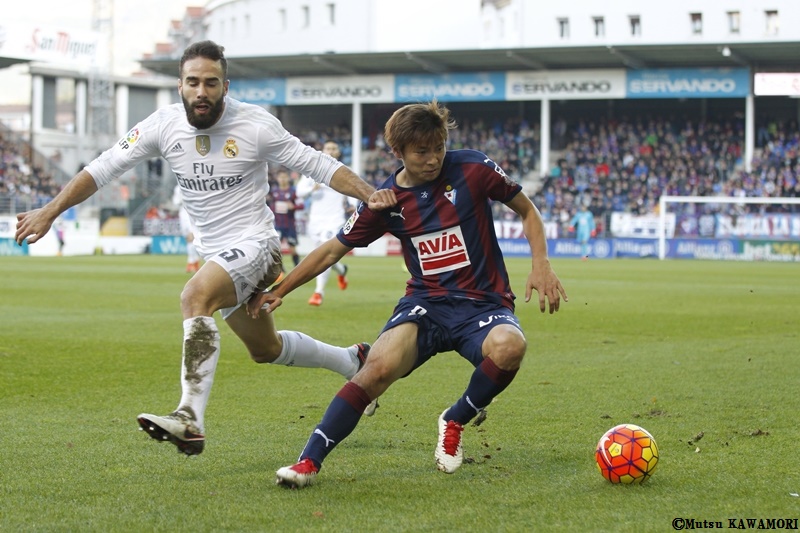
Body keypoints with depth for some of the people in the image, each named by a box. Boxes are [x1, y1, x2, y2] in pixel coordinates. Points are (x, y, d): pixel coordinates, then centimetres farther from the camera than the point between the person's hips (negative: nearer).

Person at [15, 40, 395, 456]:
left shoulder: (255, 125, -15)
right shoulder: (163, 125, -5)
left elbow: (318, 164, -10)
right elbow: (103, 168, -2)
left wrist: (369, 194, -24)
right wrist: (49, 212, -10)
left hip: (253, 243, -7)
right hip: (216, 254, 7)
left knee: (195, 296, -34)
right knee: (265, 349, 23)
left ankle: (191, 418, -41)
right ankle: (353, 361, 48)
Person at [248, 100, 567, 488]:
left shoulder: (472, 169, -5)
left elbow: (527, 211, 8)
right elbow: (332, 251, 12)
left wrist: (541, 264, -7)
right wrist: (279, 291, 8)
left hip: (483, 306, -1)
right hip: (425, 303, 1)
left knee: (509, 347, -36)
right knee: (380, 366, -30)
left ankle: (455, 421, -6)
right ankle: (308, 462, -25)